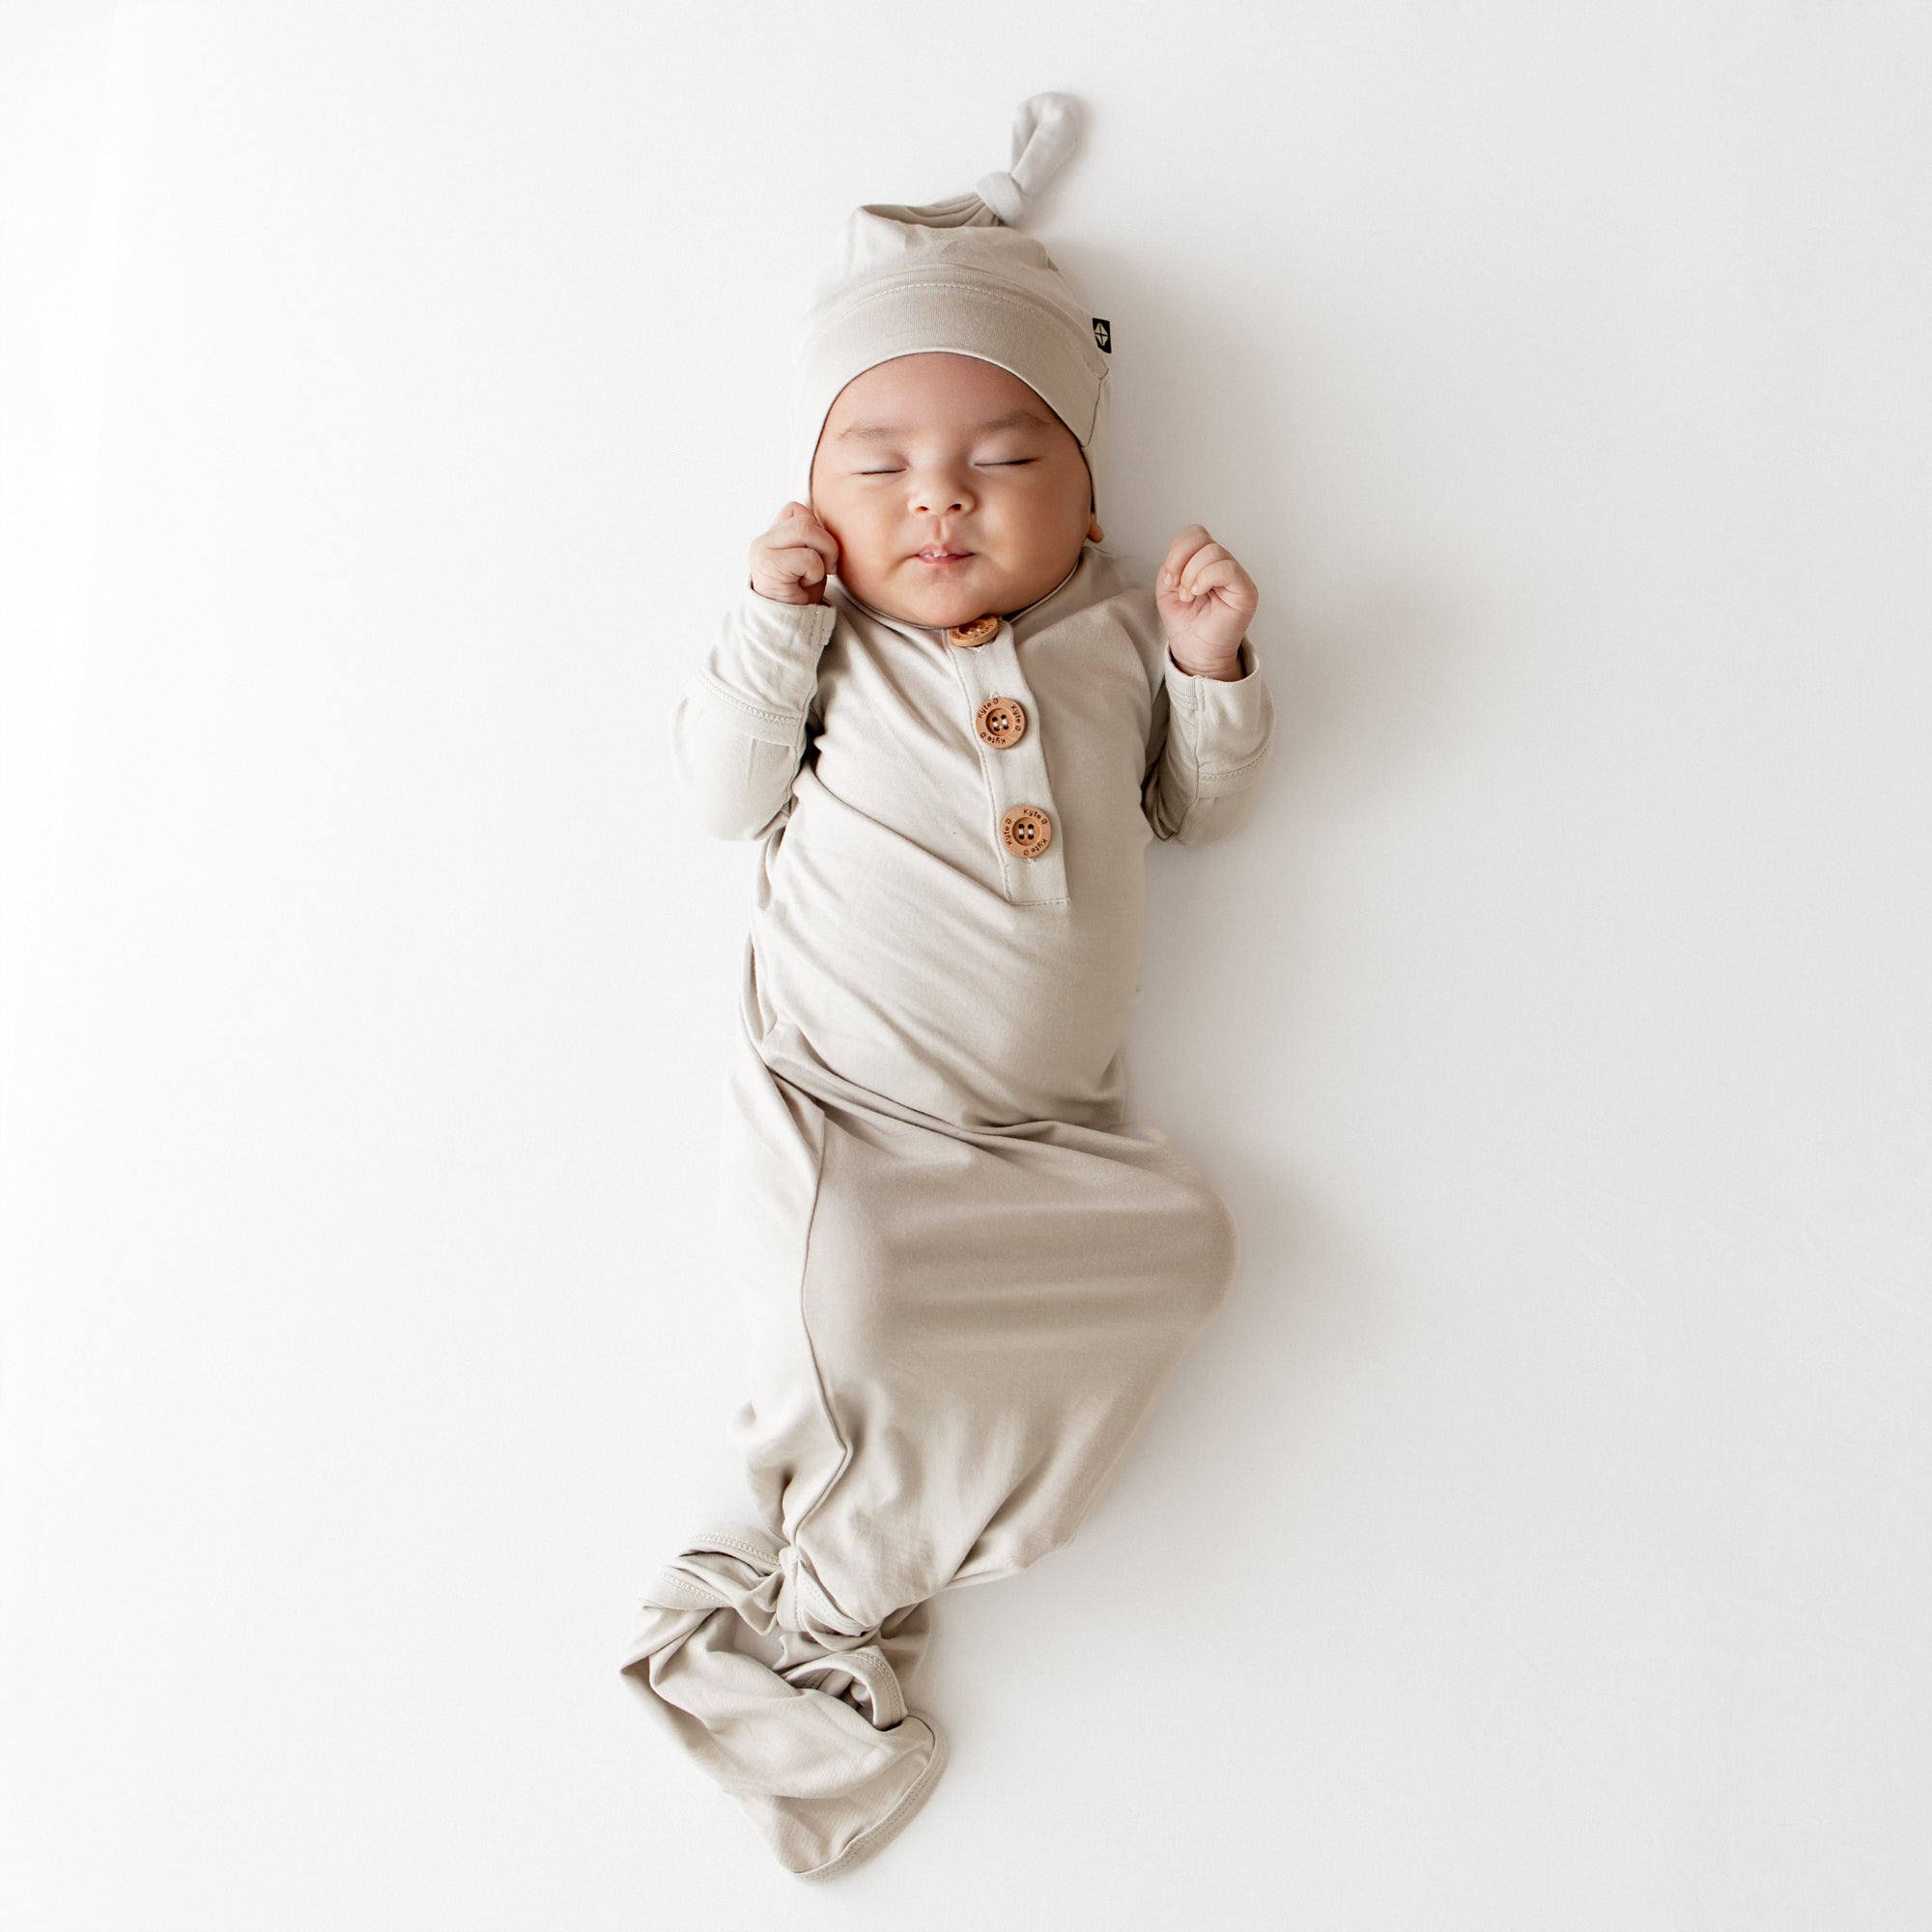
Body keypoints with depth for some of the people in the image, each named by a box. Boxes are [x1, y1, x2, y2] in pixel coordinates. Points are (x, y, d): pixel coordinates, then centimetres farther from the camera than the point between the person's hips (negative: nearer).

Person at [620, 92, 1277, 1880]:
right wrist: (771, 624, -10)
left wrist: (1211, 665, -4)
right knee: (852, 1304, -25)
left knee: (1181, 1242, -12)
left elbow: (1197, 805, 15)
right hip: (838, 1102, -3)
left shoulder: (1112, 625, 10)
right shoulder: (826, 632, 4)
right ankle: (845, 1601, 9)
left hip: (1055, 1126, 4)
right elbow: (729, 794, 2)